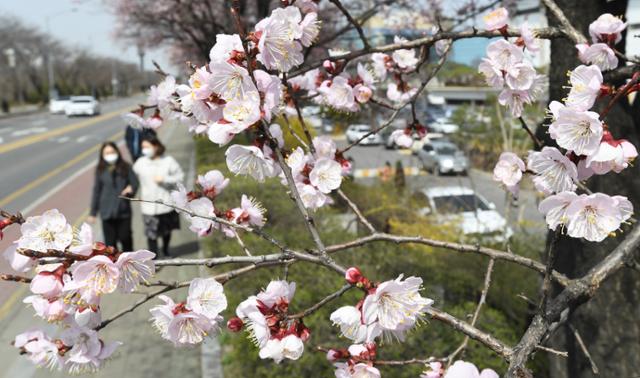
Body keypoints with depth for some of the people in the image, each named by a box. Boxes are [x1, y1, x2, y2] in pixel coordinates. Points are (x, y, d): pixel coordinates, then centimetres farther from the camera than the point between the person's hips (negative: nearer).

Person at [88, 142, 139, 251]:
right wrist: (93, 213, 8)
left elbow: (135, 182, 3)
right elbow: (96, 191, 7)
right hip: (107, 212, 1)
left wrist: (131, 188, -23)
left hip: (124, 210, 0)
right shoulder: (100, 170, 4)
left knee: (125, 238, 6)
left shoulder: (125, 167, 1)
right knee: (110, 242, 4)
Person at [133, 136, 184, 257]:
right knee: (151, 234, -6)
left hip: (166, 203, 1)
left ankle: (165, 249, 48)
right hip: (149, 205, -1)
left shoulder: (168, 161, -8)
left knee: (167, 229, 22)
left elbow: (180, 176, -5)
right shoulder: (140, 163, -7)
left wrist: (165, 179, -18)